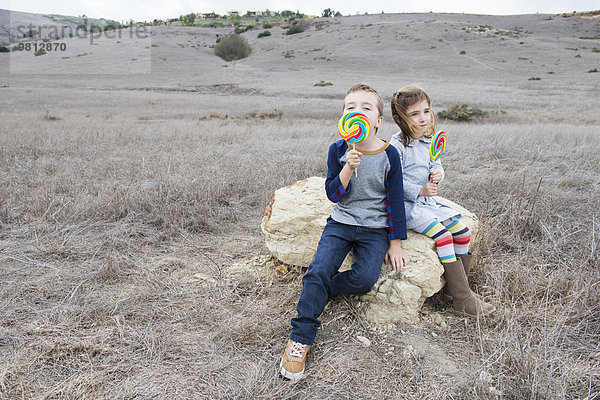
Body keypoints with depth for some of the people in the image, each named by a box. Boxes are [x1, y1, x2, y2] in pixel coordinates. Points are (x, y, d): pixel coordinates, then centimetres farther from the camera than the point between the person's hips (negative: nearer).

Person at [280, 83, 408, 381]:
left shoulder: (389, 155, -5)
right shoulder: (338, 151, -2)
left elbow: (395, 200, 0)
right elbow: (334, 194, -4)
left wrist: (395, 243, 0)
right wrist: (348, 168, -22)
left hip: (375, 229, 0)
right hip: (340, 222, 1)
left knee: (365, 278, -24)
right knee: (318, 270, -18)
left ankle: (320, 289, 3)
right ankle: (299, 339, -9)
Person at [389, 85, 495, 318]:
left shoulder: (428, 142, 10)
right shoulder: (397, 145, -14)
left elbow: (435, 166, 17)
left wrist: (437, 173, -6)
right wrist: (419, 191, -22)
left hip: (428, 202, 8)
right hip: (406, 205, -8)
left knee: (463, 232, -2)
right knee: (442, 235, -22)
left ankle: (455, 286, 11)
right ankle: (462, 300, -14)